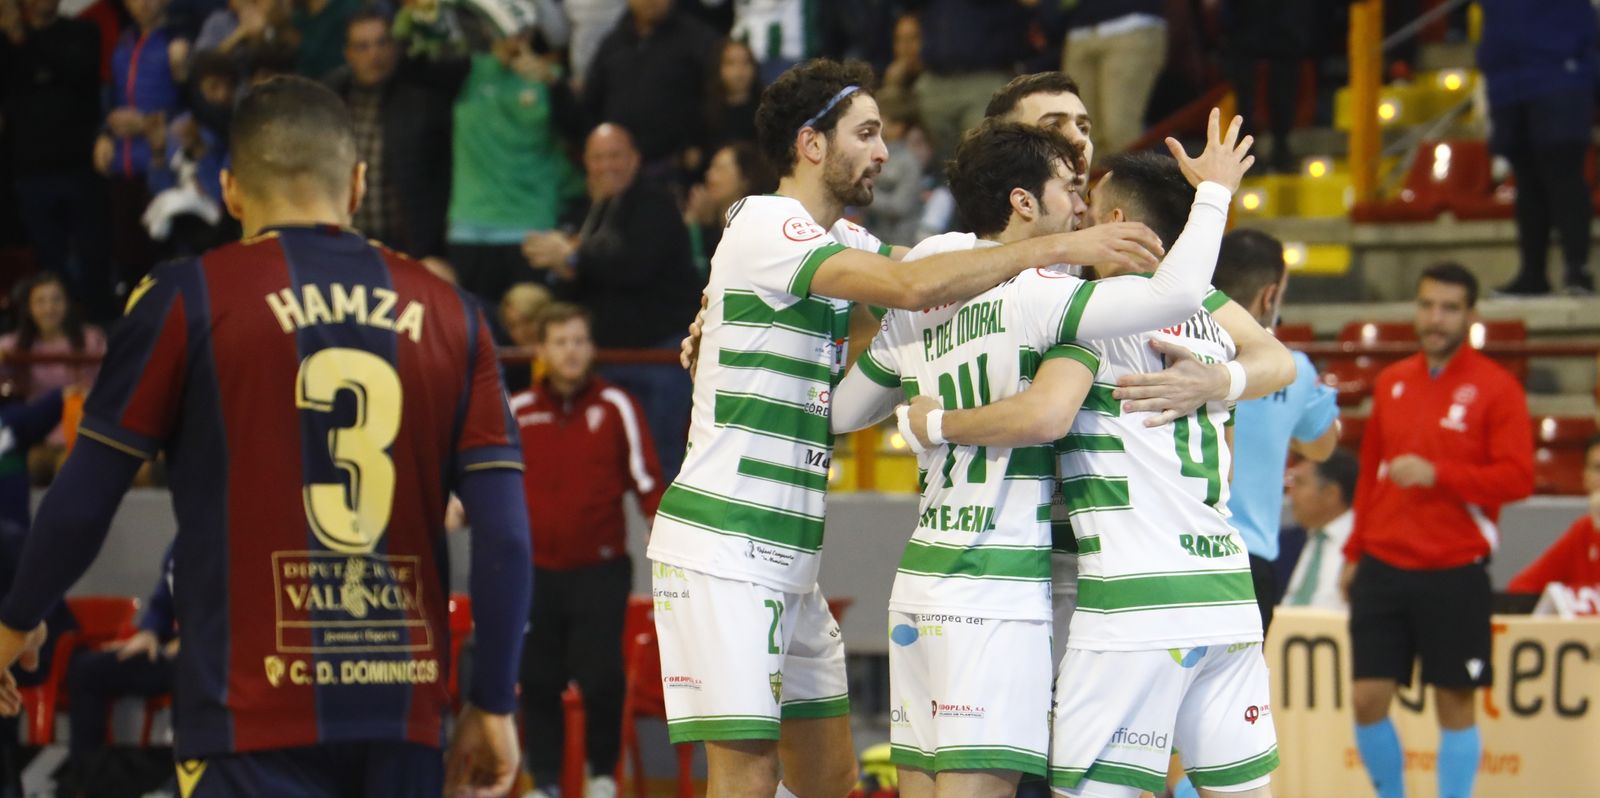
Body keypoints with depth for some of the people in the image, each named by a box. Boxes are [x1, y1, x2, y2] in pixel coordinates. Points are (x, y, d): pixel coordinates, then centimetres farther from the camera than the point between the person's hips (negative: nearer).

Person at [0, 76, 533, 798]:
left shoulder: (188, 299, -1)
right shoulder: (447, 313, 8)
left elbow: (83, 501, 2)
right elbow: (505, 534, 2)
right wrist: (493, 705, 9)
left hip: (255, 715, -3)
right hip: (405, 711, 3)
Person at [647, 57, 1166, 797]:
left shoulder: (843, 242, 16)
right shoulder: (766, 229, -14)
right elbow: (914, 285, -27)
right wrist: (1054, 247, -24)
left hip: (789, 552, 10)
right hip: (723, 542, -10)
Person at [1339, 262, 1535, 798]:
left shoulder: (1495, 388, -4)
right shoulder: (1391, 383, 11)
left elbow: (1517, 477, -12)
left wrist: (1436, 474, -21)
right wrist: (1354, 552, 18)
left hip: (1454, 573, -4)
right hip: (1383, 567, 4)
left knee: (1455, 703, 2)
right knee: (1368, 700, 0)